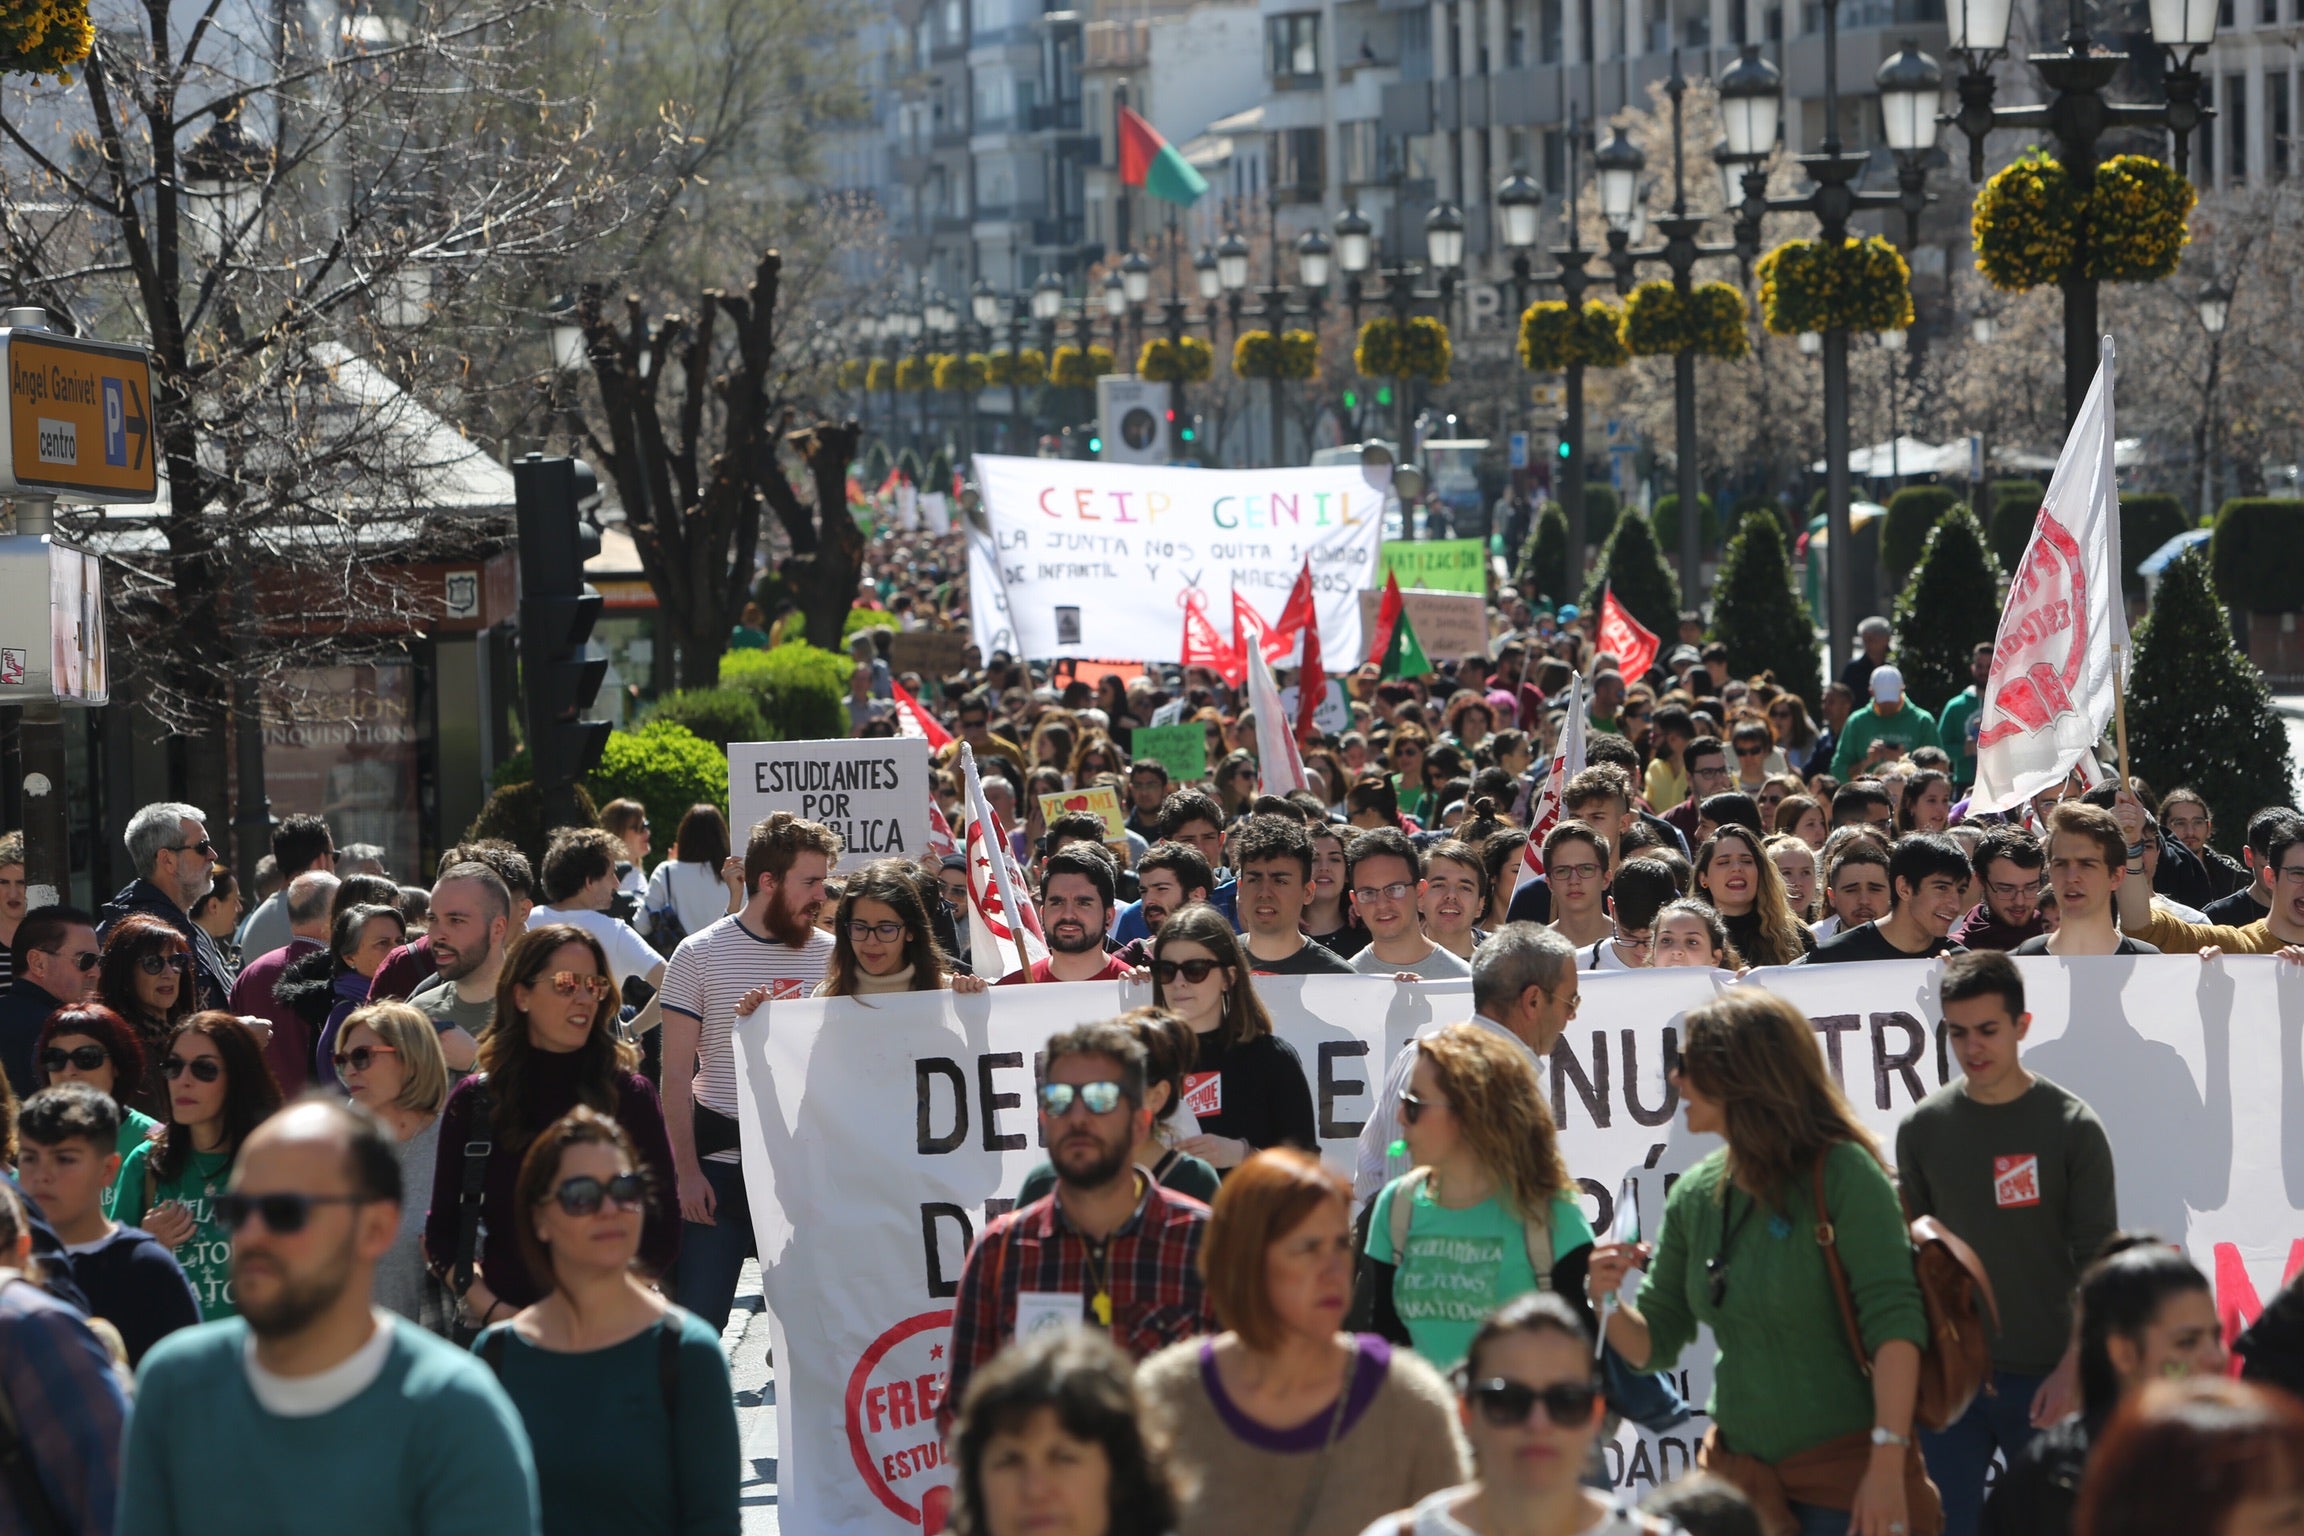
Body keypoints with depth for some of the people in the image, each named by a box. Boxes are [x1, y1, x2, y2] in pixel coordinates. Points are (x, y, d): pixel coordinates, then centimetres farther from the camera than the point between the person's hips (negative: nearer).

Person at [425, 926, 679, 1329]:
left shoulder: (631, 1096, 5)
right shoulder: (474, 1101, 8)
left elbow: (662, 1234, 5)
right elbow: (441, 1234, 10)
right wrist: (490, 1308, -5)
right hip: (504, 1322, 1)